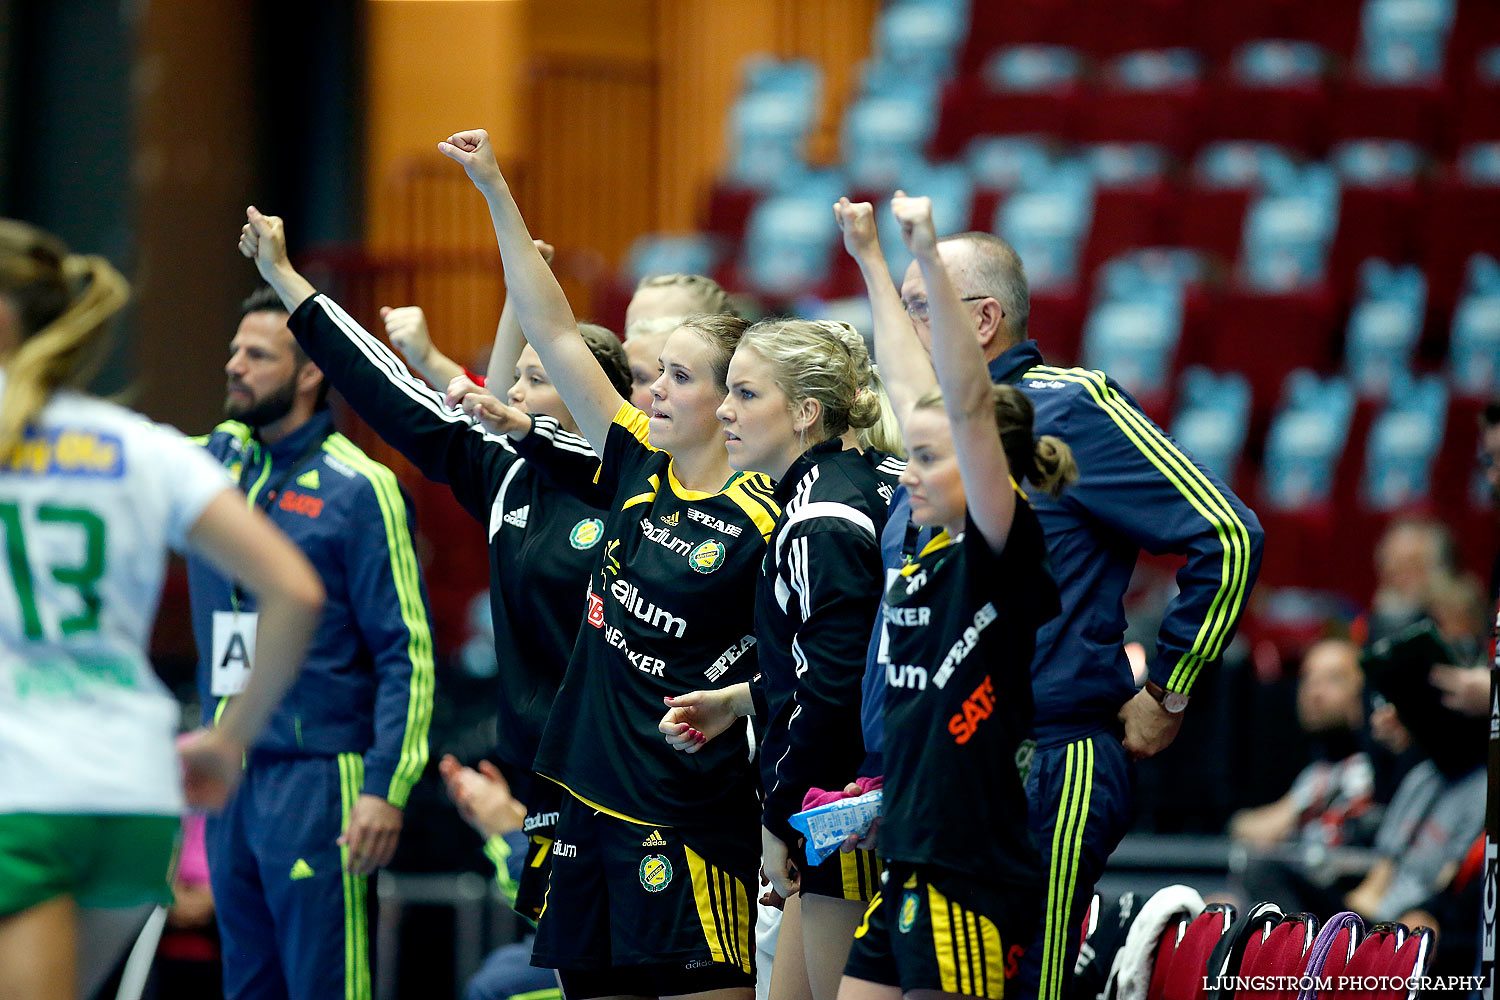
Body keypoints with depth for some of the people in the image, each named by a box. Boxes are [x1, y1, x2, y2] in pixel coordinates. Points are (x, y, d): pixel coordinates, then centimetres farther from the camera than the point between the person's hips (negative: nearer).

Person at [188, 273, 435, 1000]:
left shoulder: (358, 490, -8)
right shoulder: (215, 462, 11)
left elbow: (408, 653, -10)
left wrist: (386, 788, -17)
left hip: (316, 776, -7)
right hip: (227, 778, 7)